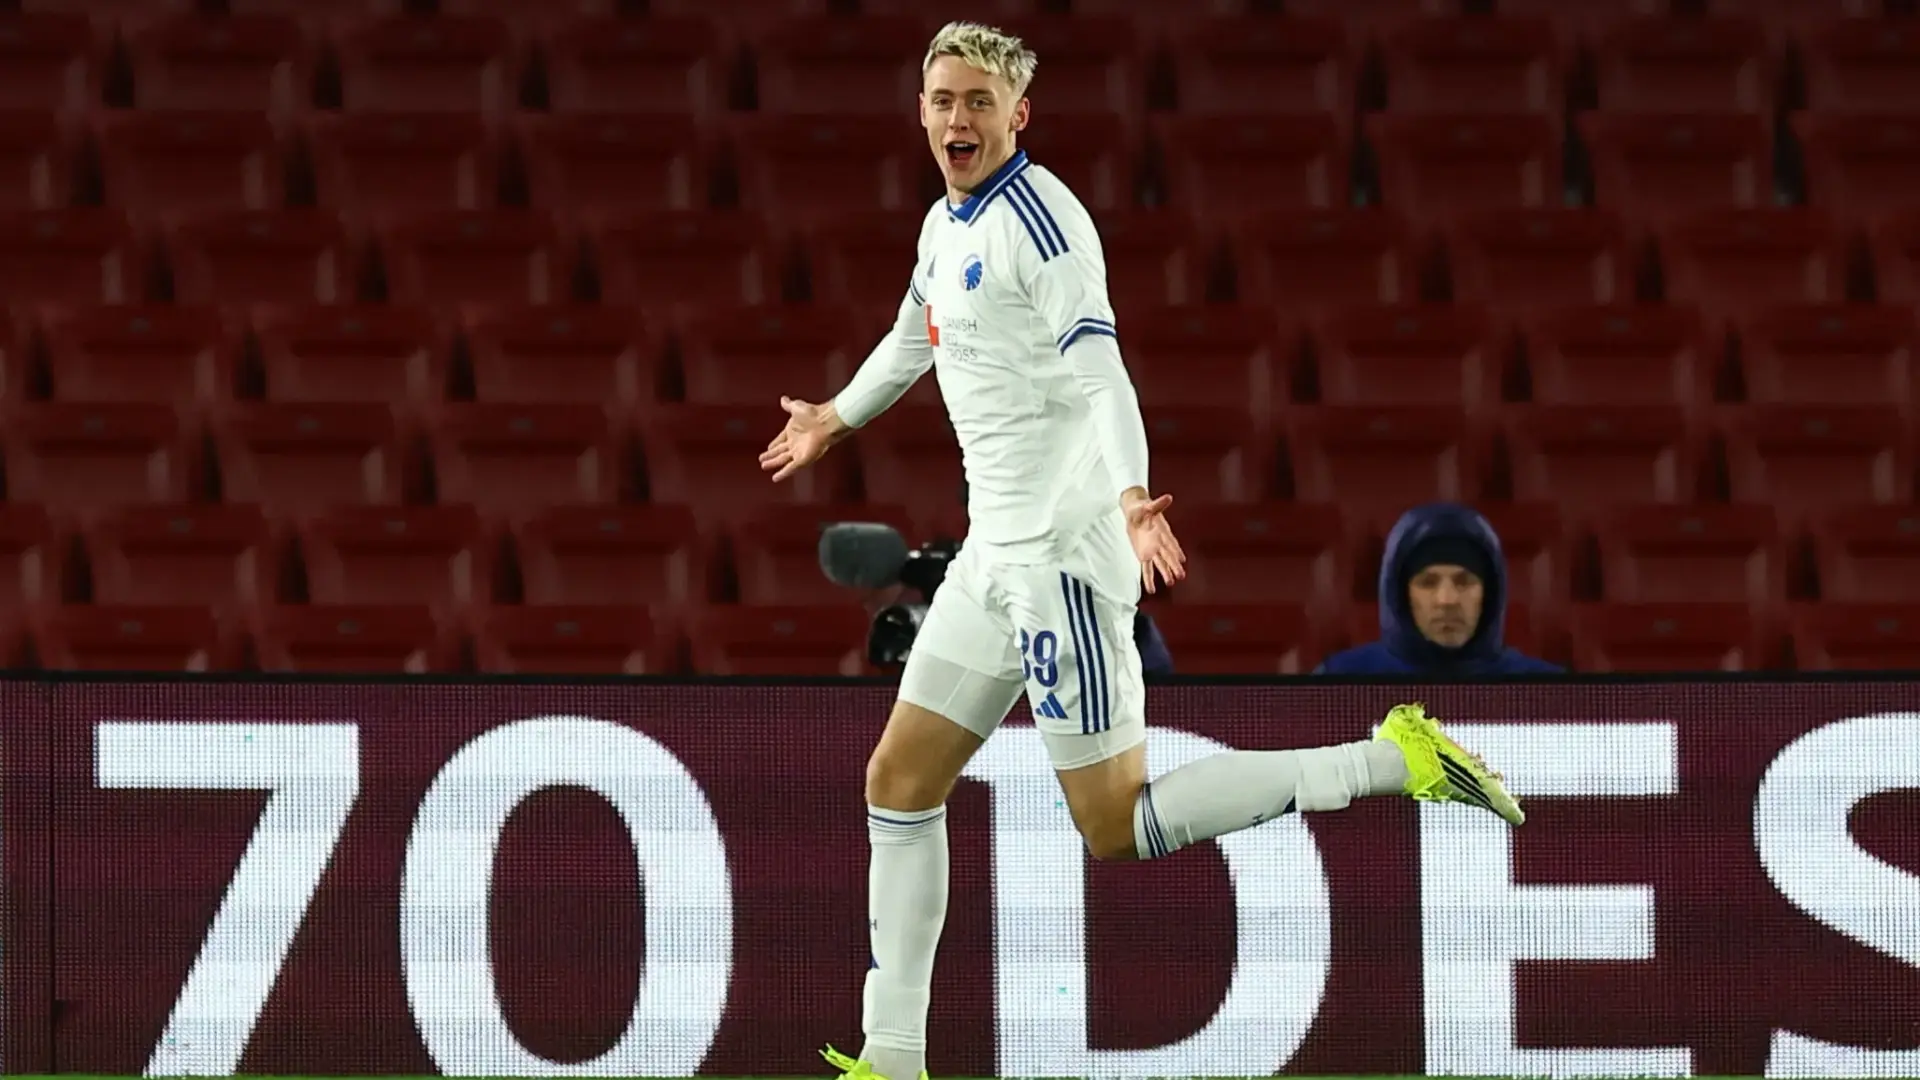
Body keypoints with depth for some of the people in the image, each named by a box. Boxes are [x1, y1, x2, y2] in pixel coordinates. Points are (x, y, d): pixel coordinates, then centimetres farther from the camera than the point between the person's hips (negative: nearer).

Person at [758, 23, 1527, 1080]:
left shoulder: (1036, 217, -14)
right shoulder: (945, 225, 14)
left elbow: (1097, 367, -27)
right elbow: (912, 338, 37)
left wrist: (1129, 496, -42)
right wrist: (834, 418, 53)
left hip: (1063, 553, -9)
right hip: (996, 553, 9)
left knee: (1114, 825, -10)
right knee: (899, 783, 9)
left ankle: (1393, 758, -6)